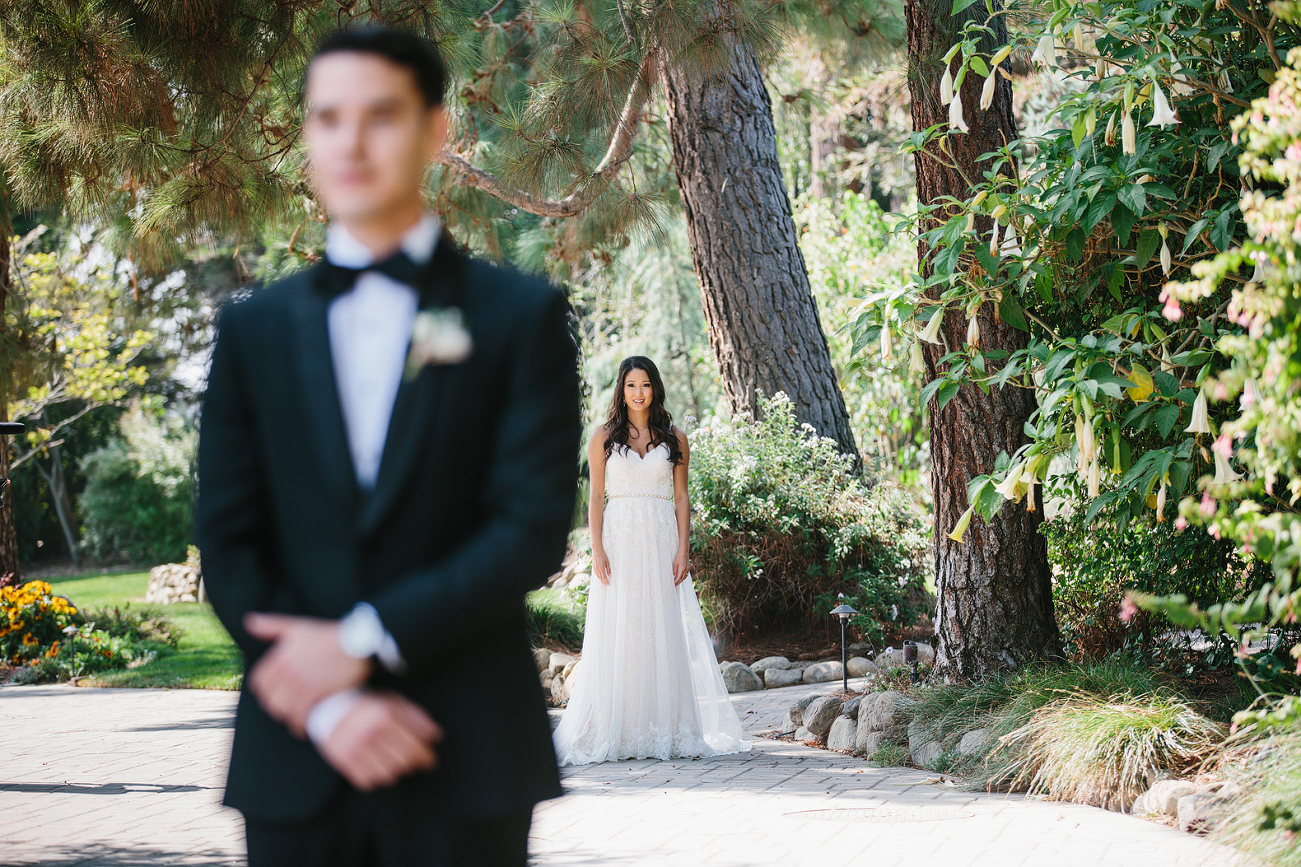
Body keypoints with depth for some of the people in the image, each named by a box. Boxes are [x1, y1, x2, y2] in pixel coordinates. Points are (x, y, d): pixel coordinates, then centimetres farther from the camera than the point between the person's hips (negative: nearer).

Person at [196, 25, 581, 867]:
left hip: (466, 764, -2)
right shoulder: (255, 329, 10)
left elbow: (535, 529, -6)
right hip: (296, 759, 2)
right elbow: (228, 542, 3)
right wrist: (325, 702, -11)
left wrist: (362, 639, -13)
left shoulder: (522, 317, 2)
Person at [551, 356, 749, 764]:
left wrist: (683, 550, -4)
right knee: (618, 634, -3)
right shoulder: (604, 436, 6)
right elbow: (596, 497, 4)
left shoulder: (674, 438, 9)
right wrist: (597, 550, -6)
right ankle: (619, 732, -1)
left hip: (661, 541, 1)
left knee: (664, 632, -1)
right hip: (619, 538, -1)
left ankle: (665, 730, 3)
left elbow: (681, 498, 7)